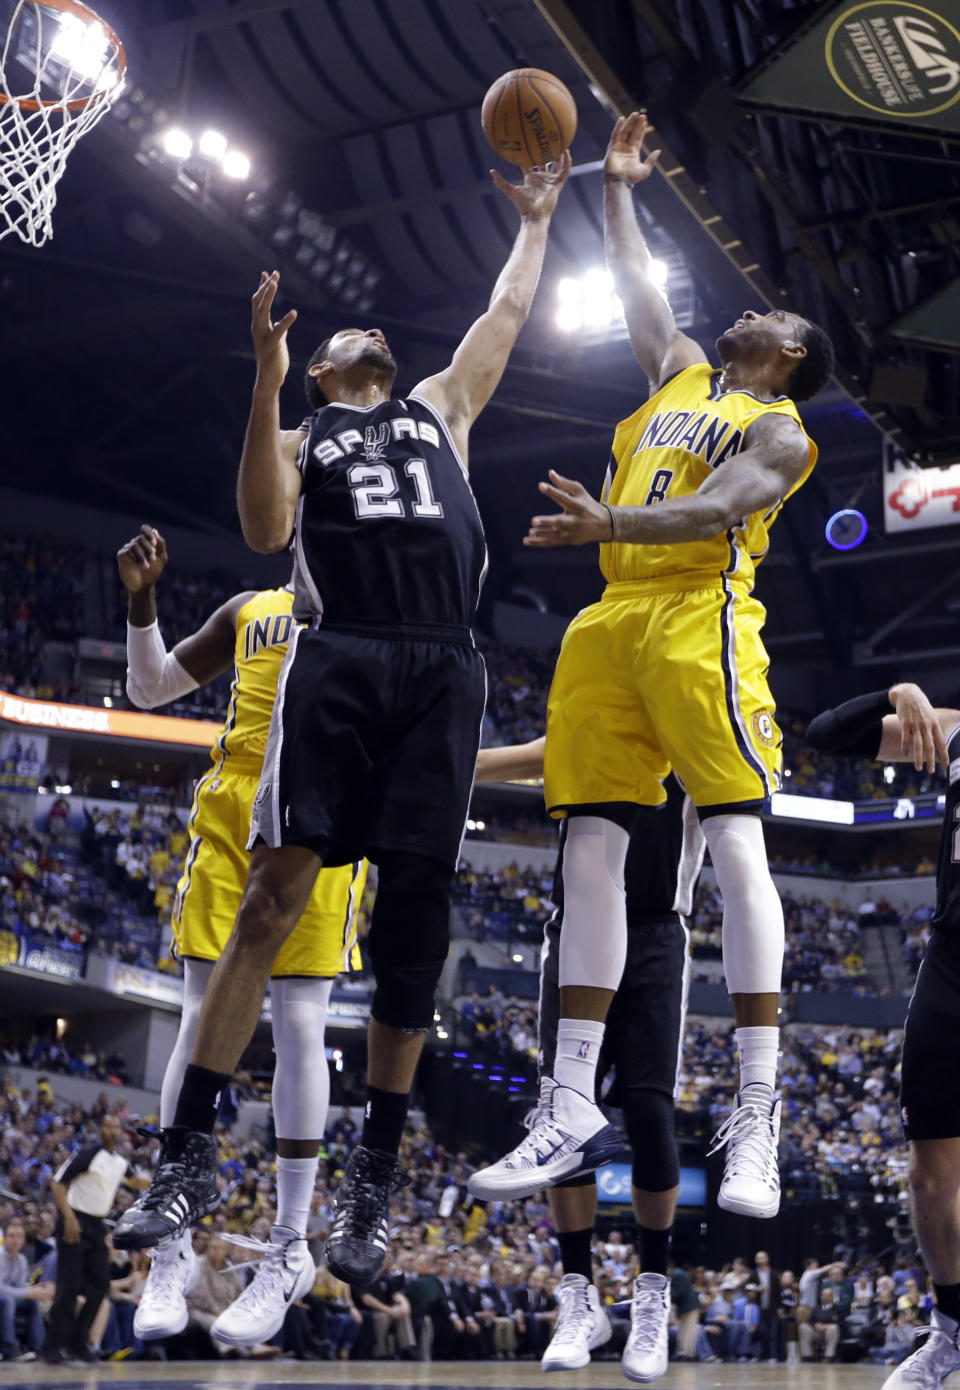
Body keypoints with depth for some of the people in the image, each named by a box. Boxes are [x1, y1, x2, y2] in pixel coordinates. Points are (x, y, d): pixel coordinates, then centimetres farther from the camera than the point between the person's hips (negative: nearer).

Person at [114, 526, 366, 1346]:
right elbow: (151, 689, 25)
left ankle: (289, 1254, 2)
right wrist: (142, 601, 10)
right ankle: (174, 1250, 3)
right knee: (203, 1022, -3)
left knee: (300, 1026, -8)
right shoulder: (248, 610, 23)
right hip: (231, 810, 3)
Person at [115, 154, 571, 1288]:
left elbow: (506, 314, 36)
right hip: (337, 660, -2)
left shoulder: (442, 407, 29)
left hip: (441, 673, 2)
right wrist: (267, 380, -4)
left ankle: (374, 1177, 5)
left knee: (413, 912, -2)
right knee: (274, 888, -13)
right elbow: (264, 530, 1)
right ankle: (189, 1154, -11)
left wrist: (535, 218, 44)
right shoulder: (300, 436, 20)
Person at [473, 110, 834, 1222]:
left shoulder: (778, 430, 5)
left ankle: (758, 1115, -18)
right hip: (609, 622, 7)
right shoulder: (679, 376, 27)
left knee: (735, 846, -16)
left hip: (698, 617, -7)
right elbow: (634, 285, 39)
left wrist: (611, 523, -28)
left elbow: (714, 509, -14)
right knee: (590, 853, -2)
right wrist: (618, 188, 40)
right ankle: (573, 1110, -3)